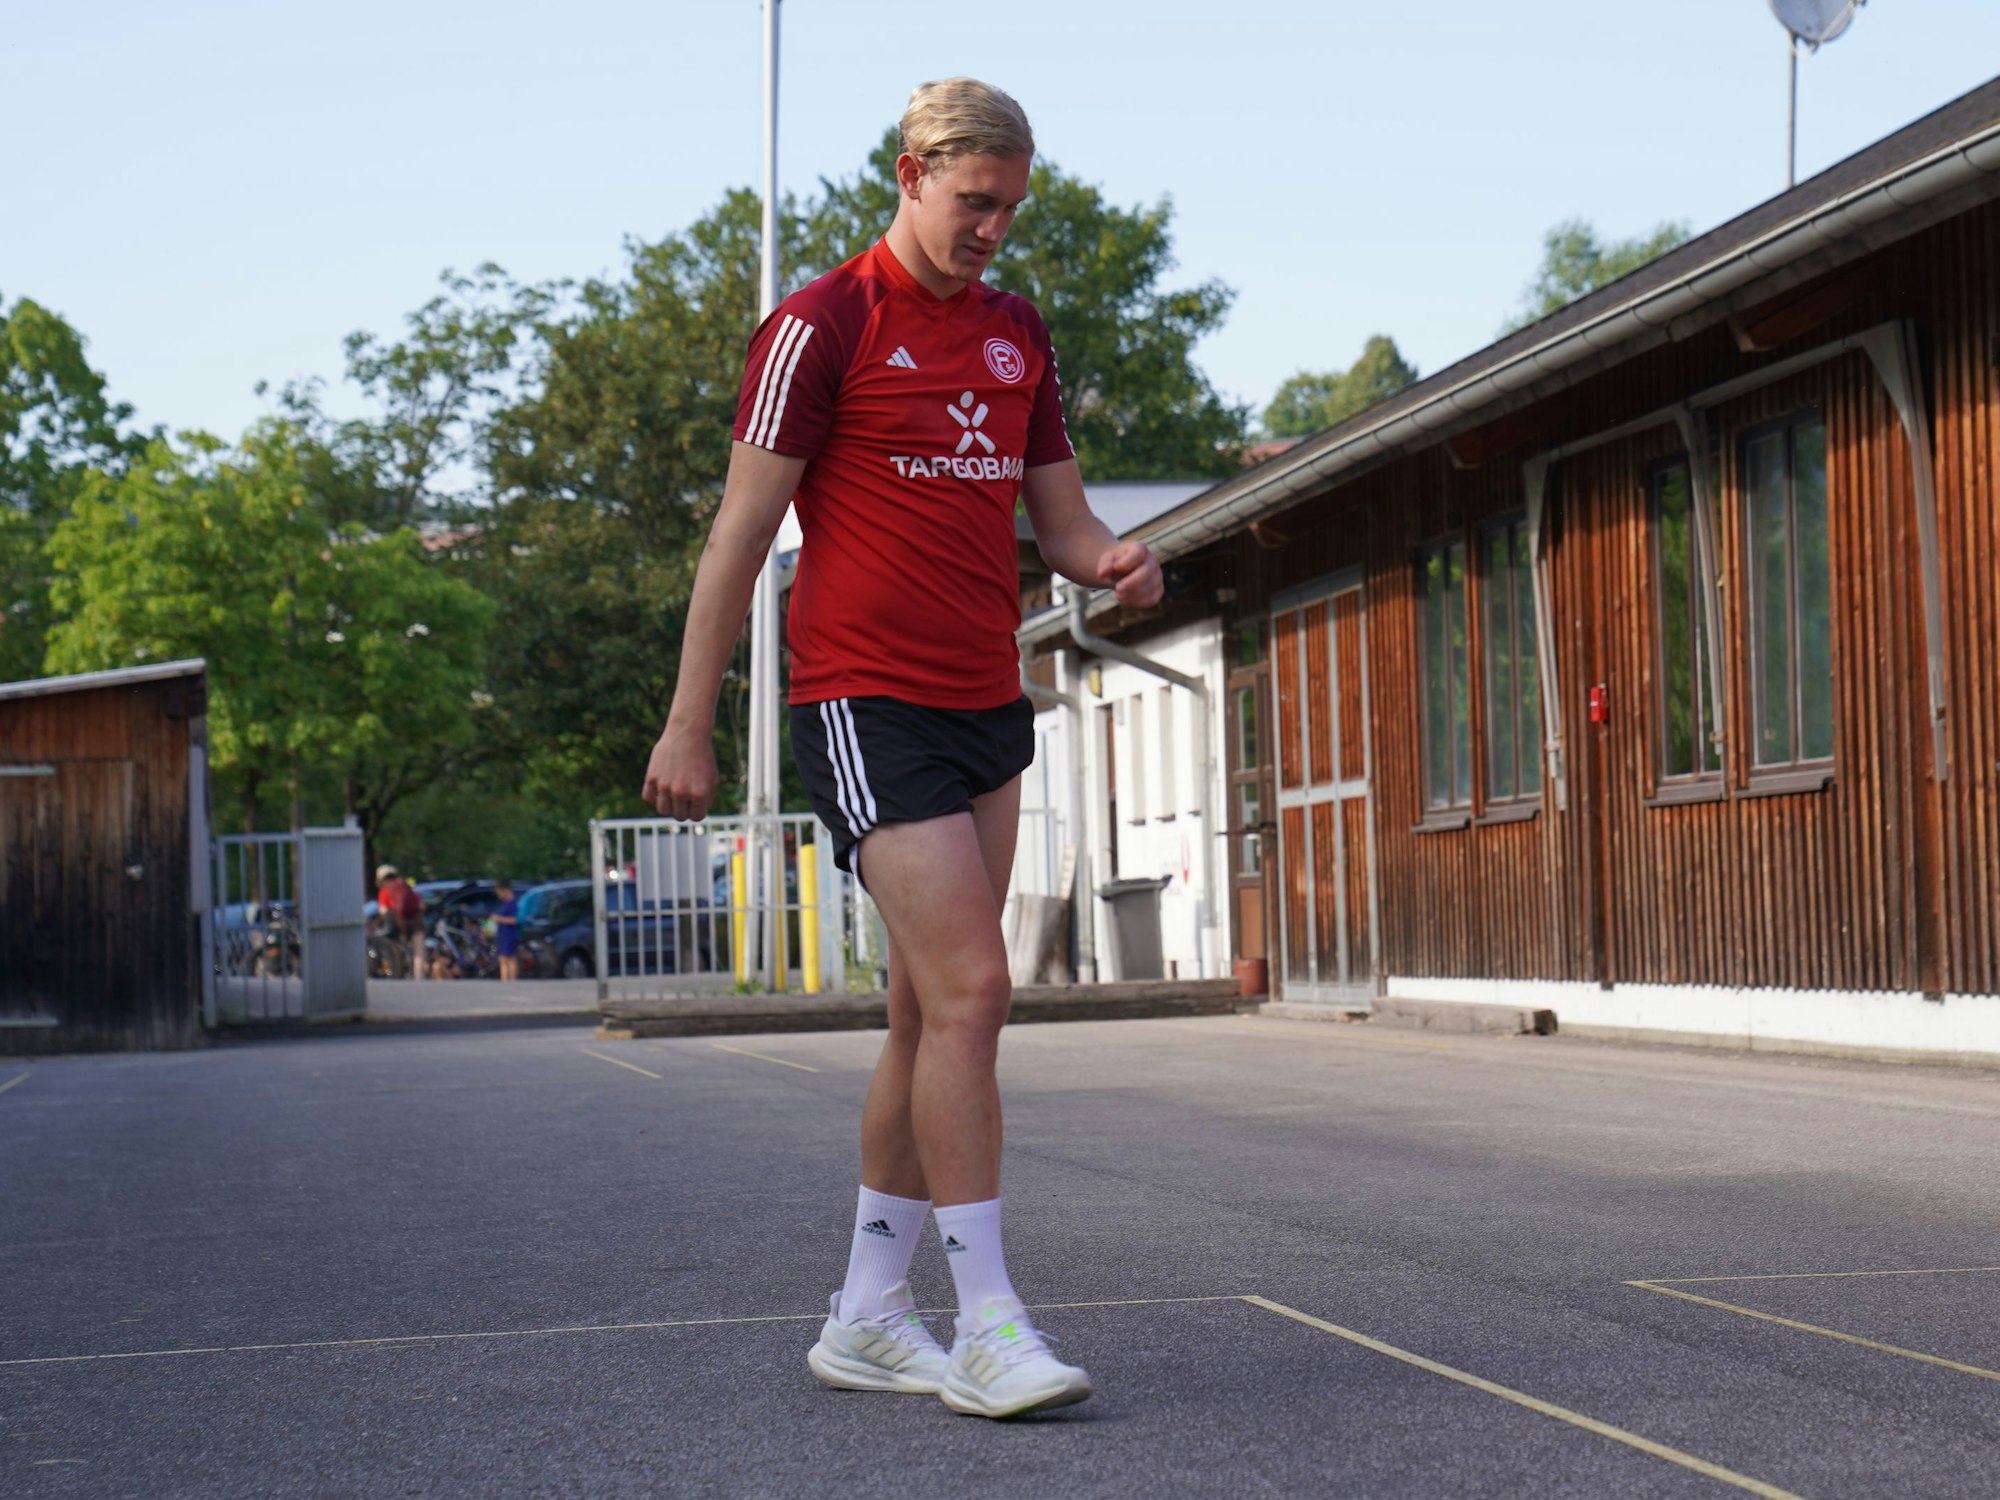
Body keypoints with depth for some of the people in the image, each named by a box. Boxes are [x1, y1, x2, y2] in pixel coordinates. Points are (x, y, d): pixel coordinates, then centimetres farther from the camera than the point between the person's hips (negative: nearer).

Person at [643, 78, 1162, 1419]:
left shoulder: (1018, 332, 15)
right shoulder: (824, 325, -5)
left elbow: (1058, 513, 19)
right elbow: (744, 527, -5)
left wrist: (1111, 560, -6)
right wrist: (690, 723, -6)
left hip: (988, 705, 7)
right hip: (868, 703, -7)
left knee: (934, 1014, 9)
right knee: (969, 989, -15)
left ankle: (868, 1318, 18)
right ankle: (987, 1323, -9)